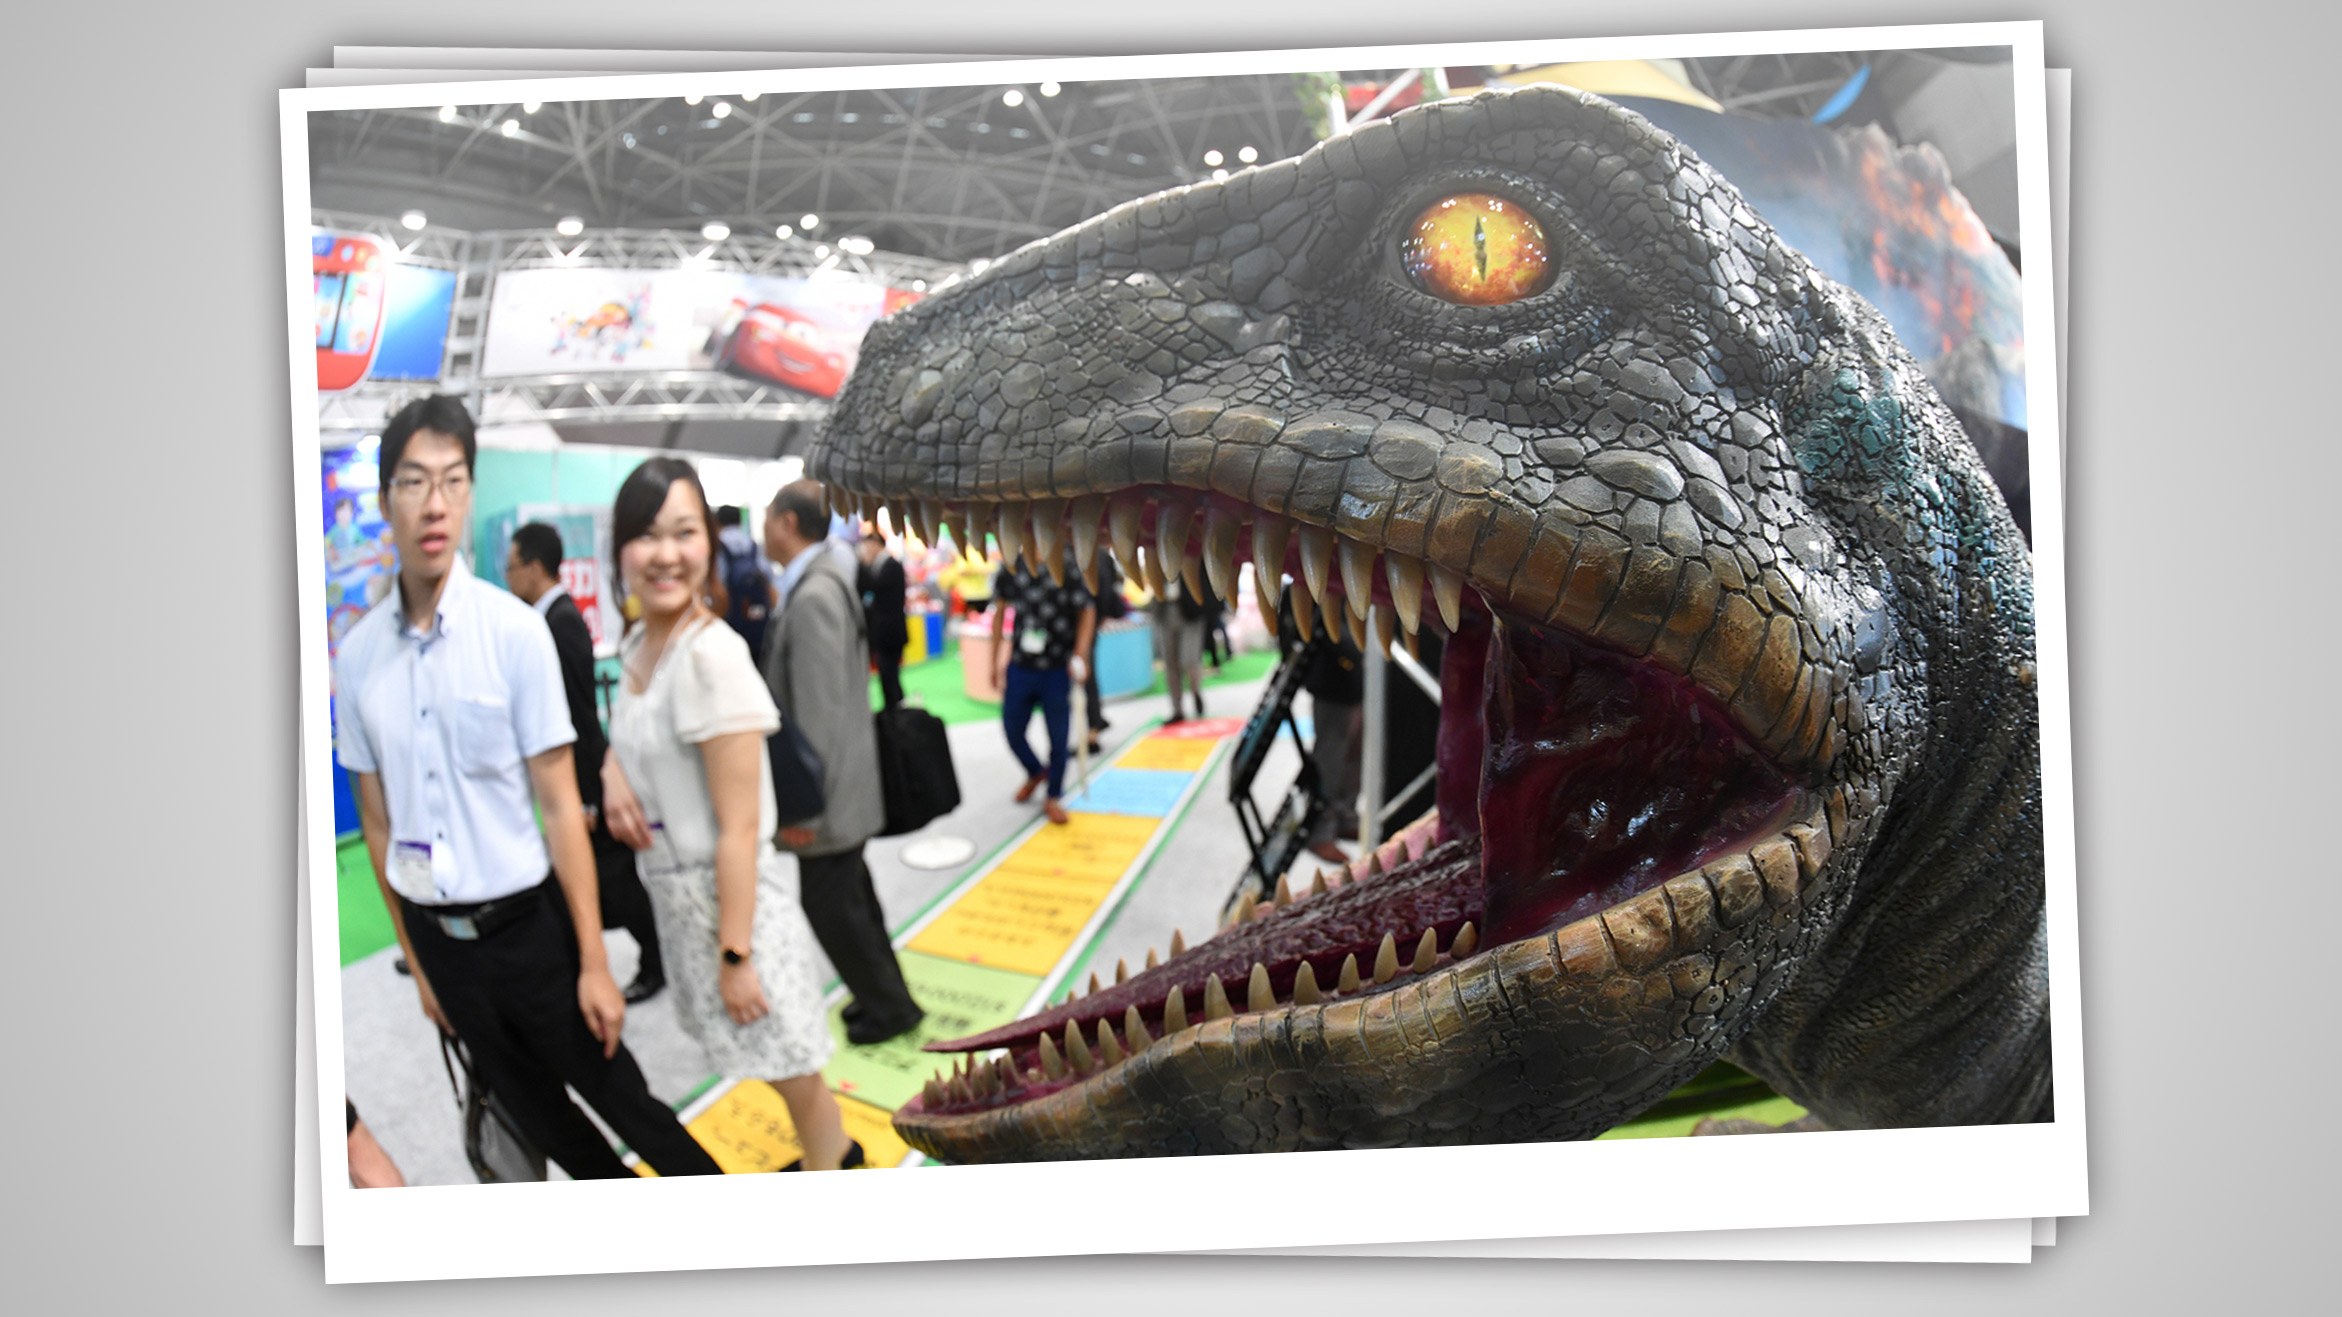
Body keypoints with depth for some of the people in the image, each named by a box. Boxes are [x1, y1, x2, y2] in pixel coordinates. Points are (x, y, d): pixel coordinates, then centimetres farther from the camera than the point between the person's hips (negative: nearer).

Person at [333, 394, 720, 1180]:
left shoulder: (514, 629, -15)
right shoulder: (358, 654, -4)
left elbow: (560, 806, -12)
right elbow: (378, 824, 5)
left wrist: (594, 962, -11)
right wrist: (417, 963, 9)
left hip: (526, 925, -4)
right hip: (440, 939, 4)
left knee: (620, 1099, 7)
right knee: (539, 1117, 18)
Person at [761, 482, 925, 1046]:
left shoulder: (813, 597, -23)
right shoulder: (823, 582, 8)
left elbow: (819, 711, -24)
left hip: (828, 787, -10)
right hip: (835, 785, 10)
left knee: (831, 905, 1)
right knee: (850, 896, 20)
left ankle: (888, 1008, 14)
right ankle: (884, 995, 32)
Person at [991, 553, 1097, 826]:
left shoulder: (1068, 572, -11)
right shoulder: (1011, 572, -2)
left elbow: (1087, 611, -5)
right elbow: (1000, 613, 10)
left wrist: (1080, 655, -17)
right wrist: (995, 662, 12)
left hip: (1057, 670, -3)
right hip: (1020, 668, 3)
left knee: (1058, 738, 1)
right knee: (1012, 731, 11)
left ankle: (1054, 798, 20)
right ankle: (1036, 773, 41)